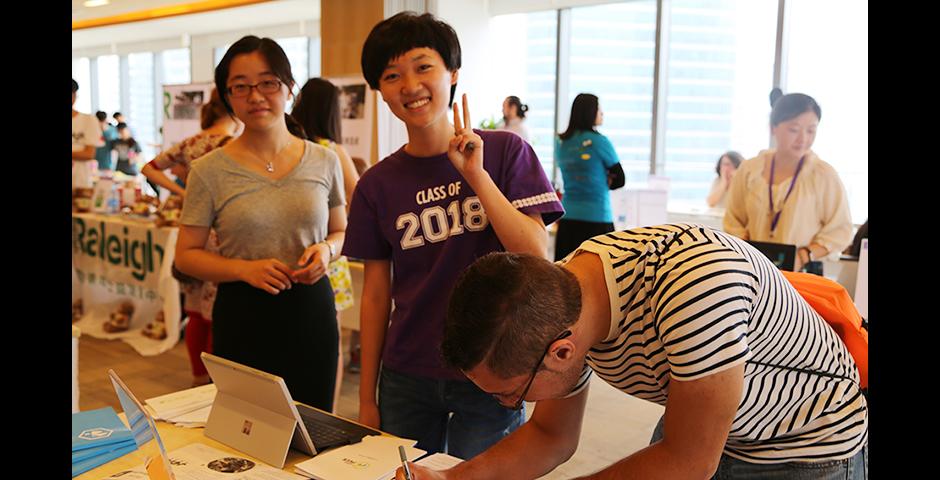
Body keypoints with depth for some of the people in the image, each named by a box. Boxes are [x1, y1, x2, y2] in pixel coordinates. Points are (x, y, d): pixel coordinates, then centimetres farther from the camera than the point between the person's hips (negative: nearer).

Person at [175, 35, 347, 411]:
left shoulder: (324, 162, 3)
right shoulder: (209, 171, -3)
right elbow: (186, 255, 0)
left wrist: (327, 249, -7)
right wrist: (244, 269, -16)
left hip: (312, 310, 2)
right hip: (242, 315, -2)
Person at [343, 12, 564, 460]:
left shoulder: (505, 151, -5)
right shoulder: (377, 185, 1)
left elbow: (536, 258, -13)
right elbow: (376, 295, 5)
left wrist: (476, 174, -20)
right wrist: (366, 397, 5)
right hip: (406, 378, 2)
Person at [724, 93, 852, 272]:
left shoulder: (825, 175, -3)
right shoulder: (749, 170, 4)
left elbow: (839, 230, 0)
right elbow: (733, 222, 10)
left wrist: (804, 256, -12)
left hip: (803, 274, -2)